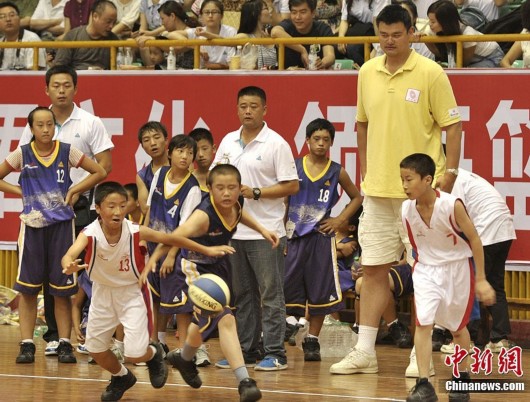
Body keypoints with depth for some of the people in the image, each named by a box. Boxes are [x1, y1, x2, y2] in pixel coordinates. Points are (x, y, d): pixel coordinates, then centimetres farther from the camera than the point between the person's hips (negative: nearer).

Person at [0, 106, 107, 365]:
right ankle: (27, 345, 4)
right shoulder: (22, 154, 0)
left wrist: (73, 190, -3)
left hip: (62, 225, 0)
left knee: (62, 290, 3)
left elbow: (99, 172, 6)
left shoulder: (67, 152, 0)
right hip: (32, 225, 0)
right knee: (27, 288, 0)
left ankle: (64, 344, 9)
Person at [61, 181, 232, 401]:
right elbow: (69, 255, -44)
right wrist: (69, 266, -69)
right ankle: (121, 377, 41)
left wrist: (206, 250, -7)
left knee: (135, 354, -11)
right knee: (95, 348, 10)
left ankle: (154, 354, 27)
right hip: (103, 292, 2)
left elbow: (170, 239, -10)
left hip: (132, 292, -2)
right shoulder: (90, 234, -26)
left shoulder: (135, 232, -24)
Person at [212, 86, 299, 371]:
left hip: (266, 232, -6)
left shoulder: (276, 144, -6)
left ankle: (275, 354, -3)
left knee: (270, 294, -4)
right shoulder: (228, 142, 12)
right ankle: (246, 351, 17)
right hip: (234, 231, 6)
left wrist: (256, 193, -16)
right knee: (242, 294, 11)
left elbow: (292, 186, -9)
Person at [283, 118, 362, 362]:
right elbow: (283, 201, 6)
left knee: (320, 292, 3)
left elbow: (357, 197, 14)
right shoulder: (294, 167, 1)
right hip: (294, 237, 0)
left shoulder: (337, 172, 2)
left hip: (321, 238, 0)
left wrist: (340, 219, 2)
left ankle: (312, 340, 12)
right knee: (287, 288, 1)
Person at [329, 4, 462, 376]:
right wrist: (365, 170, 15)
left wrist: (450, 170, -13)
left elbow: (453, 125, -4)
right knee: (373, 270, 6)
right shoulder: (367, 73, 8)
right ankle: (365, 353, 9)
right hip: (378, 189, 5)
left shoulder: (430, 73, -7)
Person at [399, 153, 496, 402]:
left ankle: (463, 378, 34)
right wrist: (417, 267, 12)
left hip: (458, 267, -2)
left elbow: (474, 240, -14)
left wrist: (481, 279, -12)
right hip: (427, 269, 2)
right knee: (422, 322, -15)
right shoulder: (407, 210, -12)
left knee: (458, 327, 14)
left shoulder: (452, 205, -25)